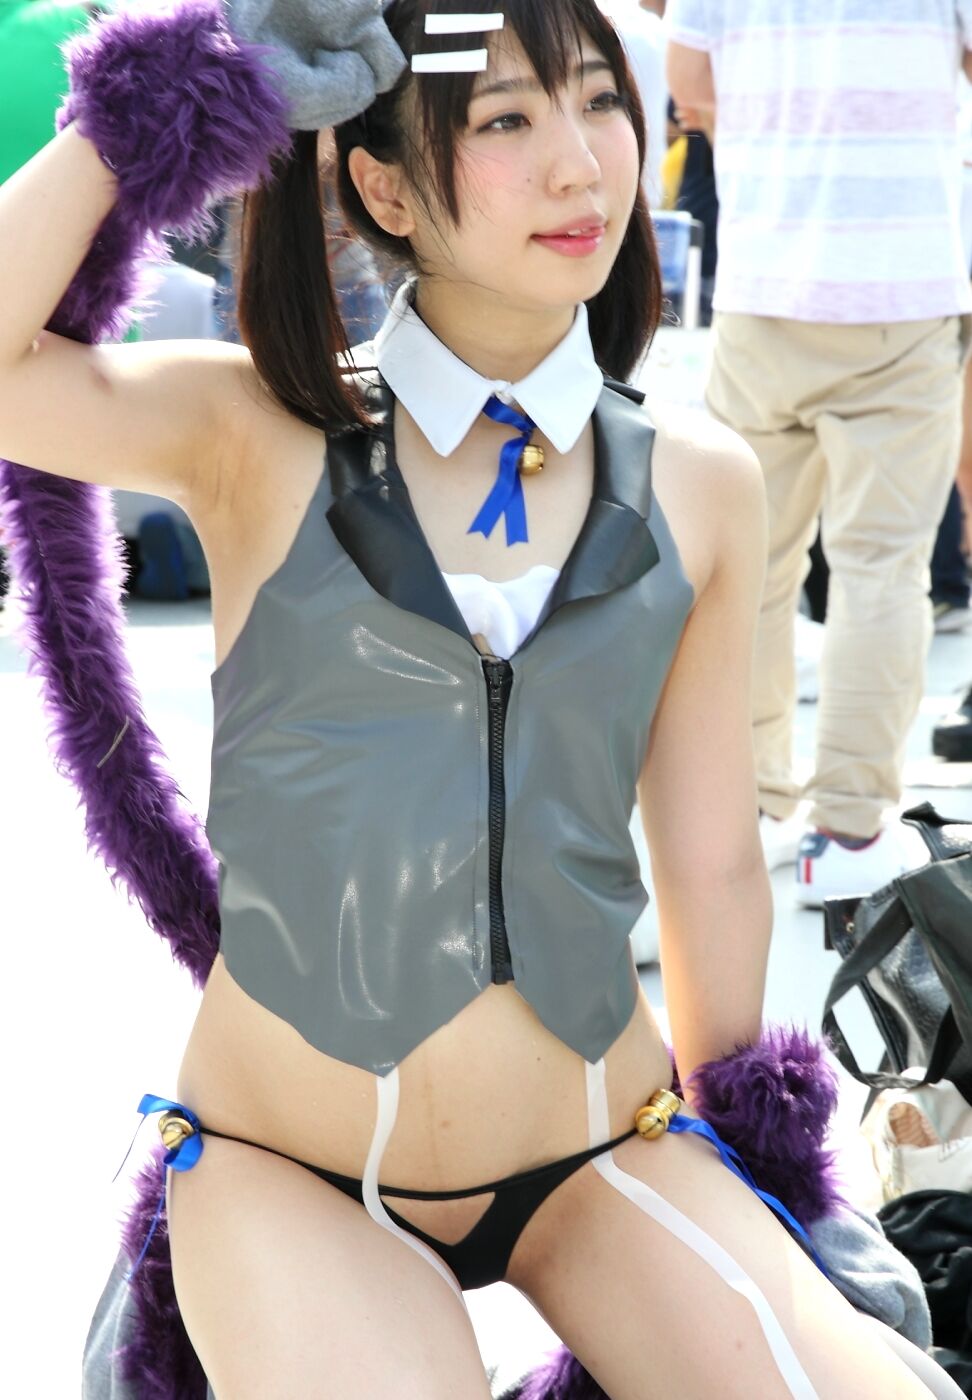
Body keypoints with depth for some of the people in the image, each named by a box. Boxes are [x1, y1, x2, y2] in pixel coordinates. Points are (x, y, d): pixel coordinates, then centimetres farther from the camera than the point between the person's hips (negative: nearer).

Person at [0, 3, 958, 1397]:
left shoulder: (698, 486, 0)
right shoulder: (258, 439, -6)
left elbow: (711, 861, 7)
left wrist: (741, 1166, 15)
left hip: (601, 1153, 3)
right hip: (286, 1172, -3)